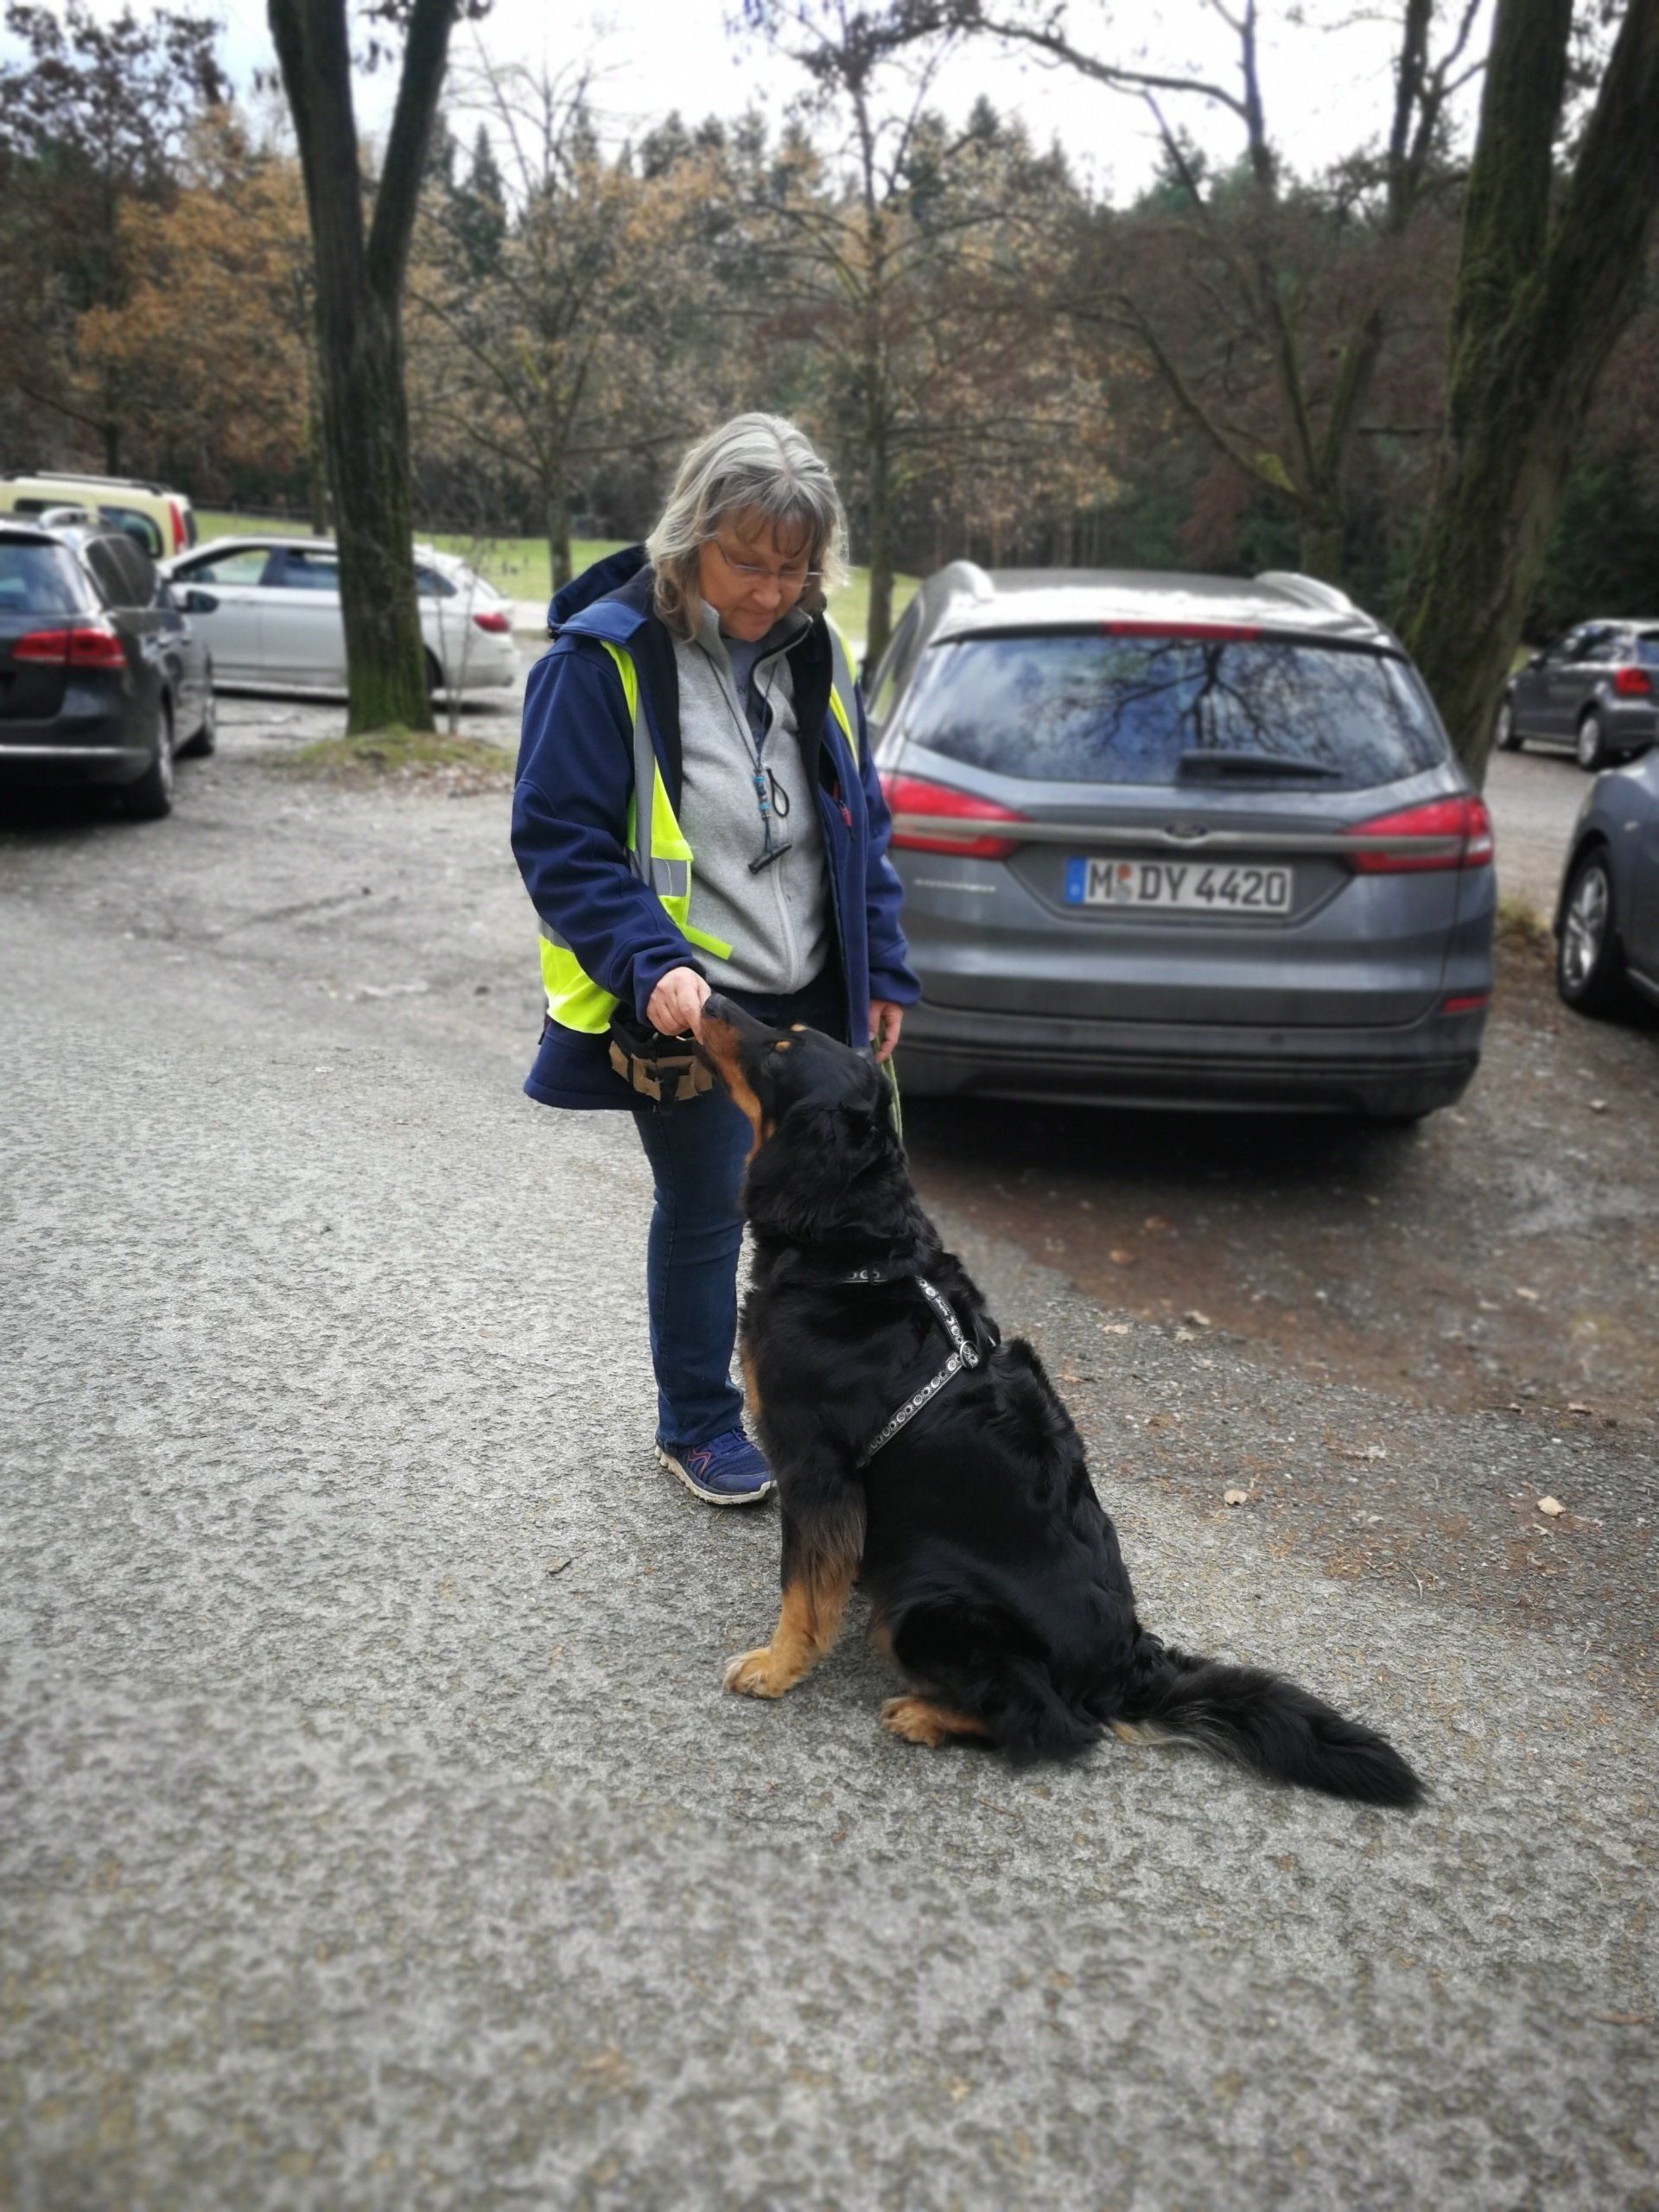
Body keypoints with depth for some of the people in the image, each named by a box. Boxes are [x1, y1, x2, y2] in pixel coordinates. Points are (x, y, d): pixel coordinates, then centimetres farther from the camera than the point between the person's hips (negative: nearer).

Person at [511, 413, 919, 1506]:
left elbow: (862, 822, 12)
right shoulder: (606, 657, -13)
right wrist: (651, 964, -25)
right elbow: (558, 840, -13)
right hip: (688, 1006, -6)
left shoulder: (812, 651, 6)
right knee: (705, 1211, 6)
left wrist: (883, 968, 8)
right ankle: (699, 1426, 29)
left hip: (813, 997, 6)